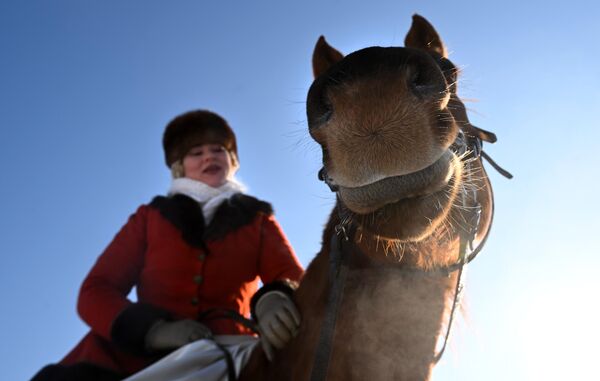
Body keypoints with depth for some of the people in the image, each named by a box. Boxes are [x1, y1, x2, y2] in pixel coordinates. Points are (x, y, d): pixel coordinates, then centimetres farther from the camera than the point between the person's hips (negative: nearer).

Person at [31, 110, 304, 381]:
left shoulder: (256, 221, 22)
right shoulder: (150, 217, 22)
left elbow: (294, 279, 5)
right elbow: (95, 292, 10)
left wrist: (275, 298, -22)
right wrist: (153, 329, -11)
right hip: (135, 359, 1)